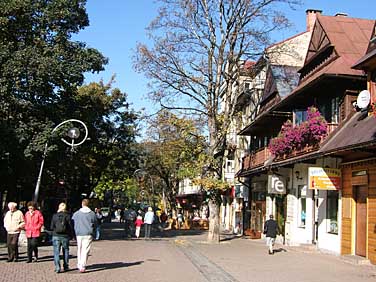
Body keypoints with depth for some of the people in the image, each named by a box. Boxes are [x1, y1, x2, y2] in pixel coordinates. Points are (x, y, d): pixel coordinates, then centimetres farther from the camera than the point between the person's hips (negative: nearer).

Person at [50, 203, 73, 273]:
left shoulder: (54, 216, -2)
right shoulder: (67, 216, -6)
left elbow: (51, 227, 0)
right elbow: (70, 226, -6)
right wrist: (71, 235, 8)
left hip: (56, 236, 0)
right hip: (65, 236, 0)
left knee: (56, 252, 2)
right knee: (65, 251, 15)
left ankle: (57, 268, -6)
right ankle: (66, 266, 21)